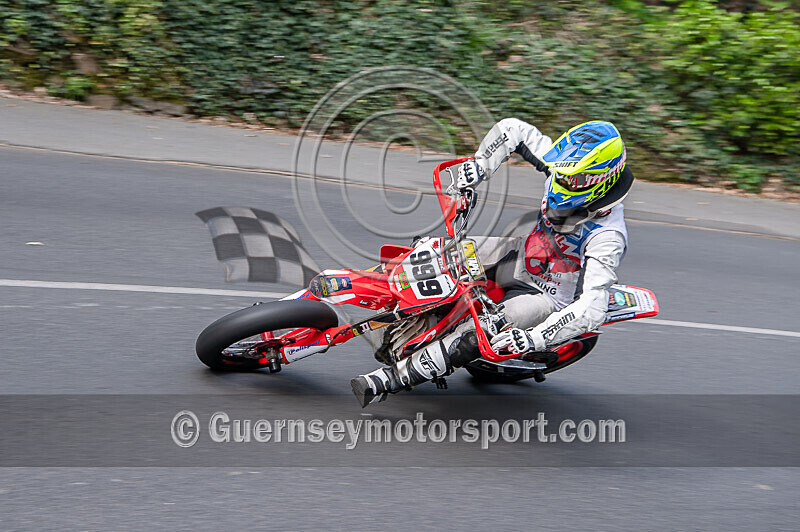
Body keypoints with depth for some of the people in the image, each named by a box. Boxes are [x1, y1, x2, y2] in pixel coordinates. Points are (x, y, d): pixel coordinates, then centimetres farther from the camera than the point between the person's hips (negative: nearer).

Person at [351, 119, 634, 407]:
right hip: (521, 259, 8)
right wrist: (480, 164, -19)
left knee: (477, 333, -30)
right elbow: (513, 129, -4)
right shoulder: (566, 167, -15)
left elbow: (592, 310, -40)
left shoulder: (607, 237, -33)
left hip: (547, 297, -8)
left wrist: (533, 338, -48)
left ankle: (392, 378, -23)